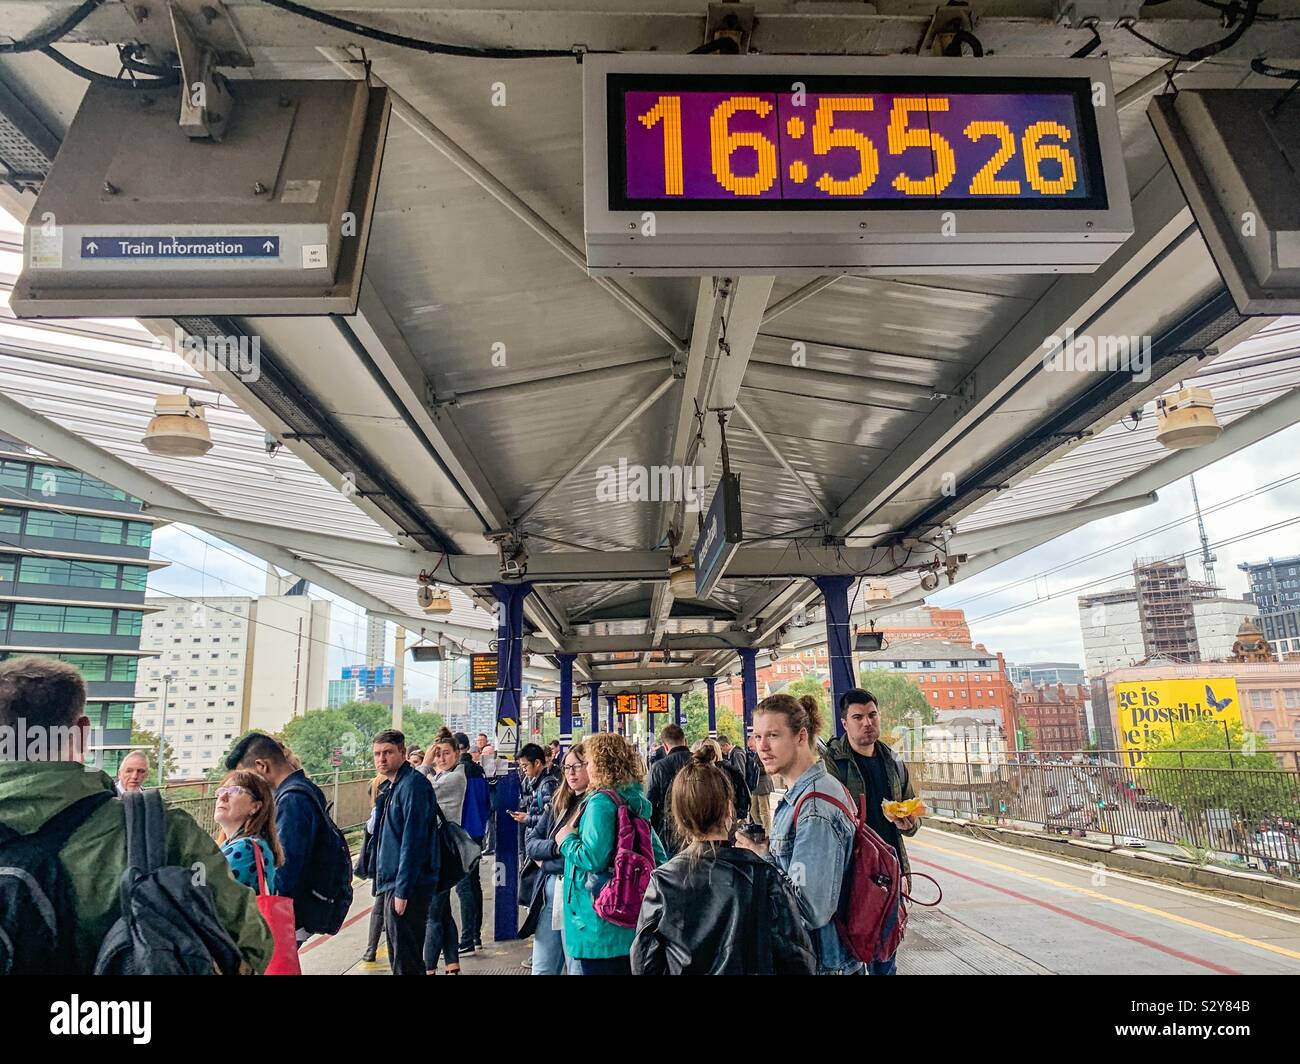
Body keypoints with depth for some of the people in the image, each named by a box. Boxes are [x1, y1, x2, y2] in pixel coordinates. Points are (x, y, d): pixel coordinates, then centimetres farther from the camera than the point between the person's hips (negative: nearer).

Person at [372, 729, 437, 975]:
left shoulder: (412, 784, -17)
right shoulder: (393, 786, 14)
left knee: (405, 962, -2)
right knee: (403, 957, 19)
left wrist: (402, 891, -22)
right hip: (395, 884, 10)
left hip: (408, 887, -10)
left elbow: (413, 841, -22)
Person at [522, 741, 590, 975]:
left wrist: (546, 861, -5)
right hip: (548, 891, 7)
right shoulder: (558, 802, 13)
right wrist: (556, 847, -10)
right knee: (542, 969, 12)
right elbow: (531, 841, 9)